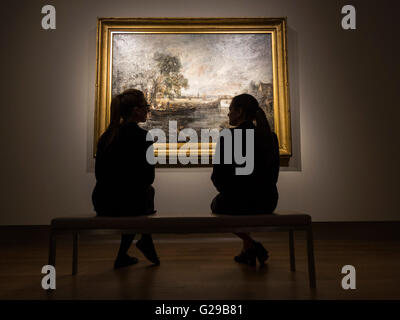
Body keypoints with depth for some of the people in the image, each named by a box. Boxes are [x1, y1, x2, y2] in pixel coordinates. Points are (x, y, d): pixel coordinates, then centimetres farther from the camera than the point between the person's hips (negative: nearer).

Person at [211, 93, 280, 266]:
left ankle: (250, 245, 15)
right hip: (268, 202, 6)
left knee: (217, 203, 29)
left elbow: (218, 176, -10)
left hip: (236, 202, -5)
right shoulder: (270, 136, 3)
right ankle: (247, 252, 35)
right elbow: (273, 174, 9)